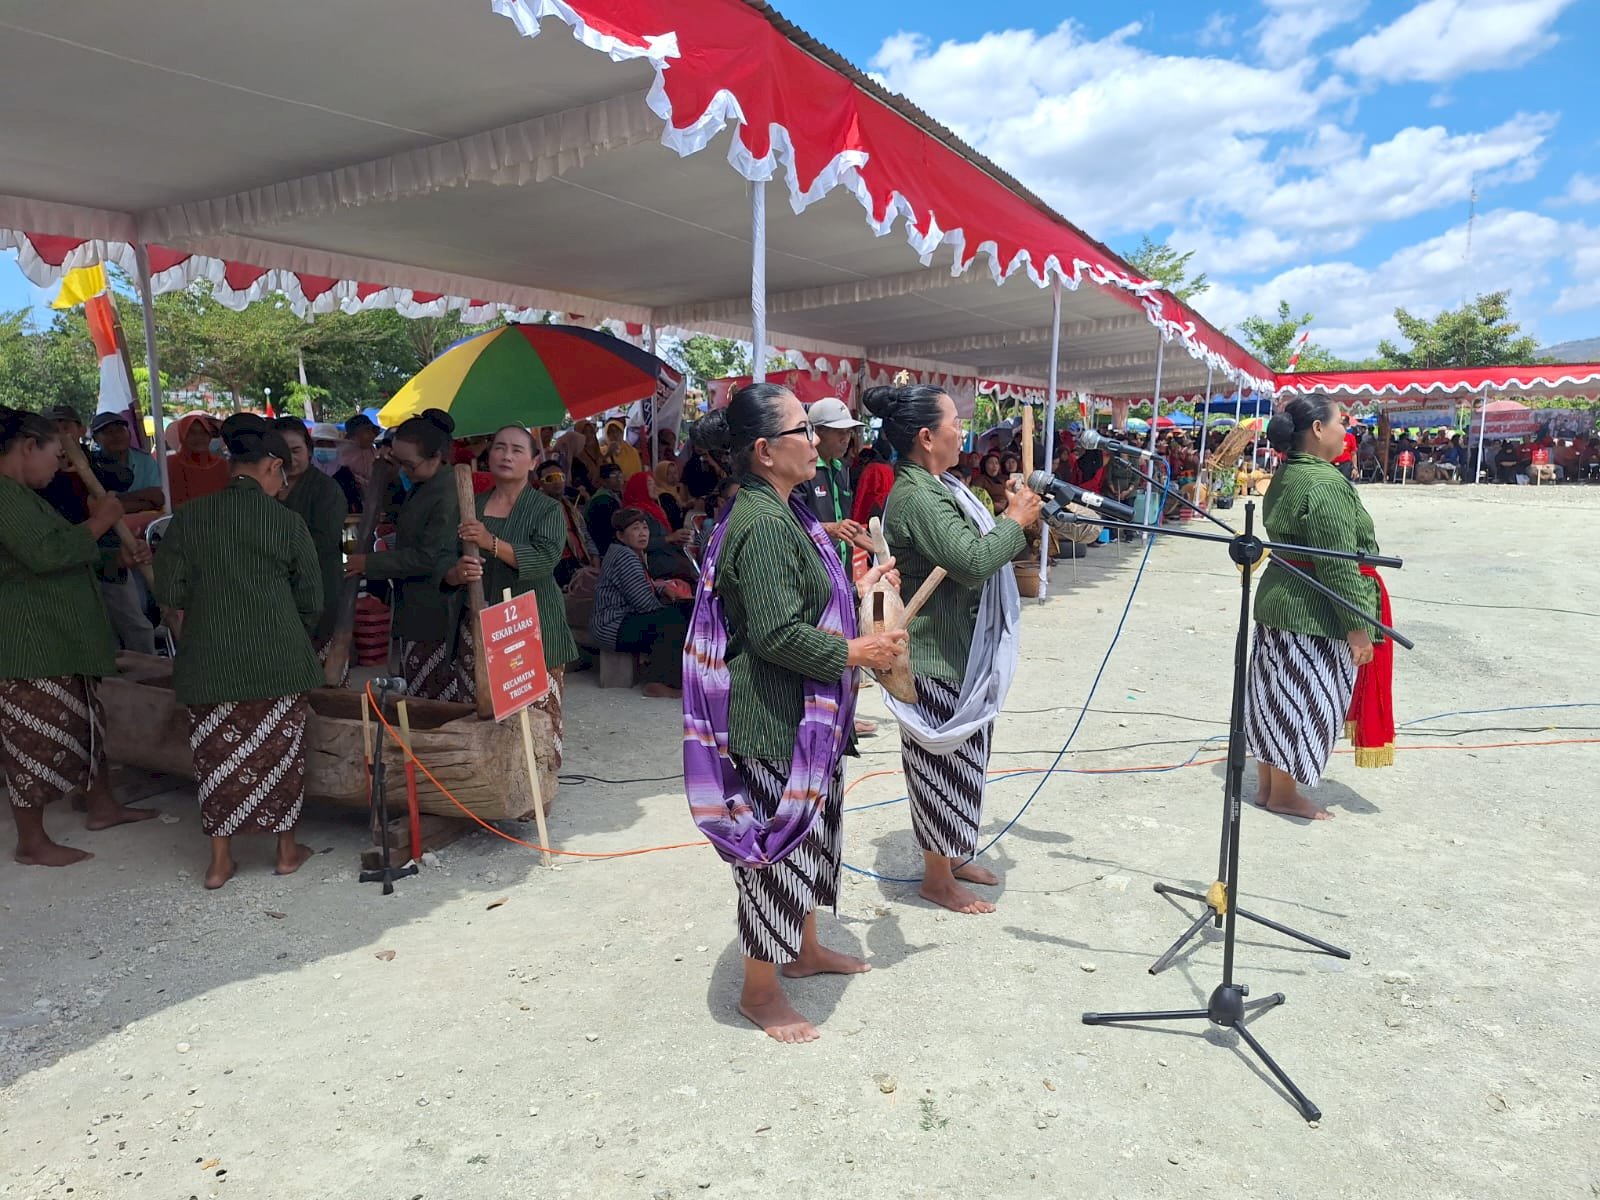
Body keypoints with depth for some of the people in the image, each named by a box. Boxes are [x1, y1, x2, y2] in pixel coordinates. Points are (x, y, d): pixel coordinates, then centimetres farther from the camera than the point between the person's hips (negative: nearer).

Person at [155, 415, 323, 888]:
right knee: (279, 753, 11)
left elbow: (170, 591, -2)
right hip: (277, 662, -1)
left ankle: (220, 861, 20)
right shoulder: (288, 522, -6)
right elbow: (311, 602, -1)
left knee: (219, 755, 12)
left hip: (209, 661, 2)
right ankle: (287, 850, 23)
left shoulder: (189, 517, -2)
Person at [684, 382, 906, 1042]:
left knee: (808, 832, 23)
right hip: (775, 720, -11)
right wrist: (854, 651, -16)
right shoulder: (763, 526, -23)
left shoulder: (783, 513, 11)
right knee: (778, 842, 4)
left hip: (805, 715, 11)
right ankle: (760, 990, 23)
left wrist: (855, 589, 12)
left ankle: (804, 949, 43)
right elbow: (776, 634, -27)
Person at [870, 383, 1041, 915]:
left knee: (957, 761, 21)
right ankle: (939, 878, 20)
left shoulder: (935, 486, 12)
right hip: (939, 658, -11)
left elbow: (972, 547, 19)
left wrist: (1010, 514, 5)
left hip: (960, 650, 11)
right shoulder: (916, 497, -22)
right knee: (944, 764, 3)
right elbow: (973, 561, -30)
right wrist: (1016, 521, -15)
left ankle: (952, 854, 37)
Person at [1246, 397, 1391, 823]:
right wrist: (1358, 624, -16)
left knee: (1276, 697, 15)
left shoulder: (1286, 476, 10)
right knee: (1303, 702, 3)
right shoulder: (1325, 483, -20)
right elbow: (1338, 564, -21)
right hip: (1315, 614, -9)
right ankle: (1284, 794, 15)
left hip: (1277, 602, 9)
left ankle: (1266, 784, 26)